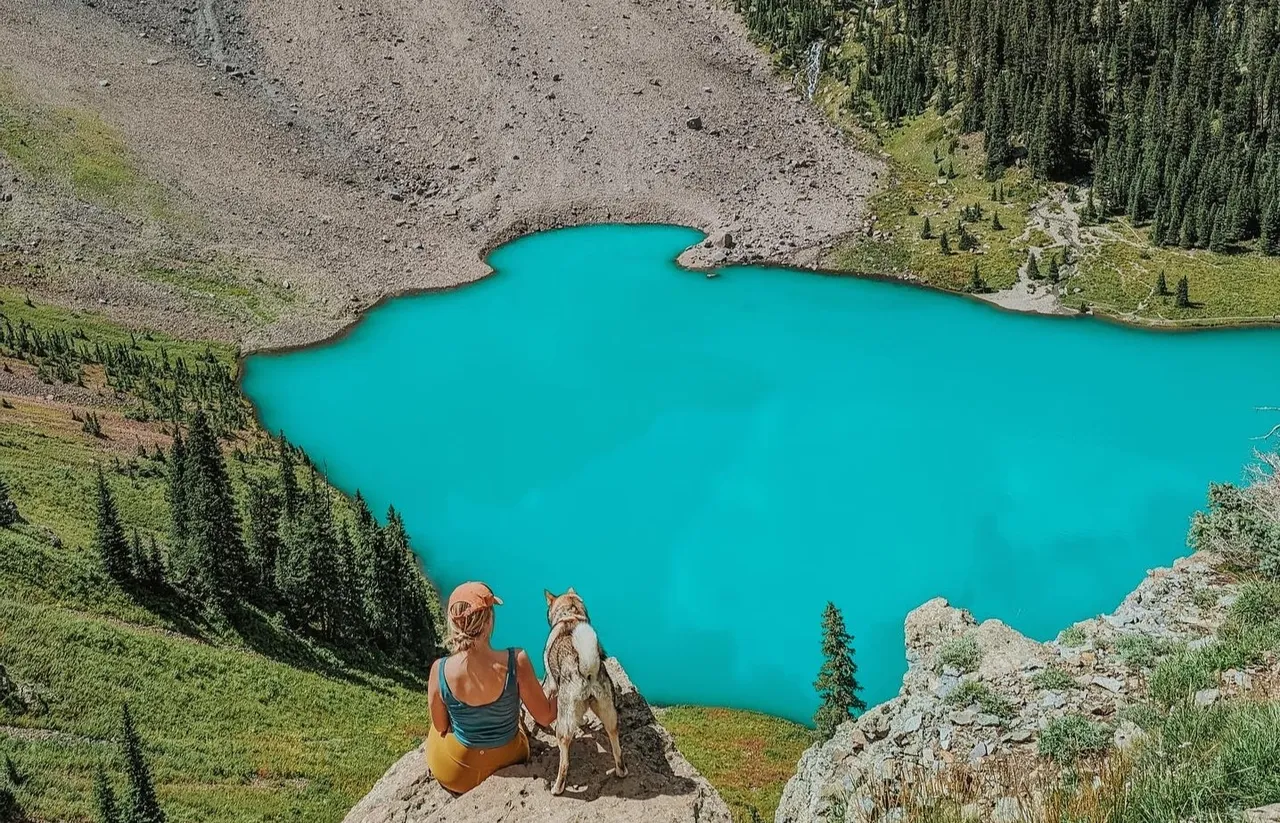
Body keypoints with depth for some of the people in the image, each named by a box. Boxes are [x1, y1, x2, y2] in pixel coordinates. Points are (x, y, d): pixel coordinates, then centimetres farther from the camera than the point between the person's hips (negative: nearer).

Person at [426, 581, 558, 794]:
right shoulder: (516, 662, -30)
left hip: (456, 774, 0)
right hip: (509, 760, 0)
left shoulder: (440, 670, -26)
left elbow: (440, 726, -8)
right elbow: (545, 717, -16)